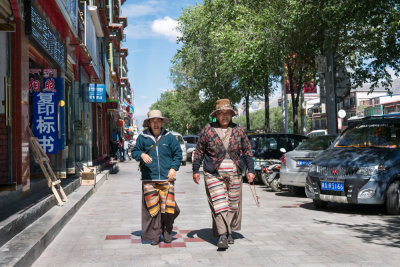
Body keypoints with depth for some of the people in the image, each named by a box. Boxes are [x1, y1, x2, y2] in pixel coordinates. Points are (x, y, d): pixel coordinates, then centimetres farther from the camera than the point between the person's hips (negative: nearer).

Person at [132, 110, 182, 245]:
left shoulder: (169, 137, 7)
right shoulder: (143, 137, 6)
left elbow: (178, 153, 10)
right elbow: (135, 151, 12)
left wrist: (174, 168, -1)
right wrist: (142, 155, -10)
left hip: (166, 178, 0)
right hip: (149, 178, 0)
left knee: (168, 207, 0)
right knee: (152, 207, 0)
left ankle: (167, 232, 22)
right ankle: (155, 235, 13)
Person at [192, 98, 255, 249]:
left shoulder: (238, 131, 7)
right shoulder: (207, 131, 2)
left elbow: (247, 150, 12)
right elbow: (199, 151, 7)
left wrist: (250, 170, 6)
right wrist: (196, 170, 3)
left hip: (234, 175, 3)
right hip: (214, 175, -3)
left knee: (233, 205, 7)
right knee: (219, 204, -11)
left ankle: (229, 233, 21)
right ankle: (222, 235, -13)